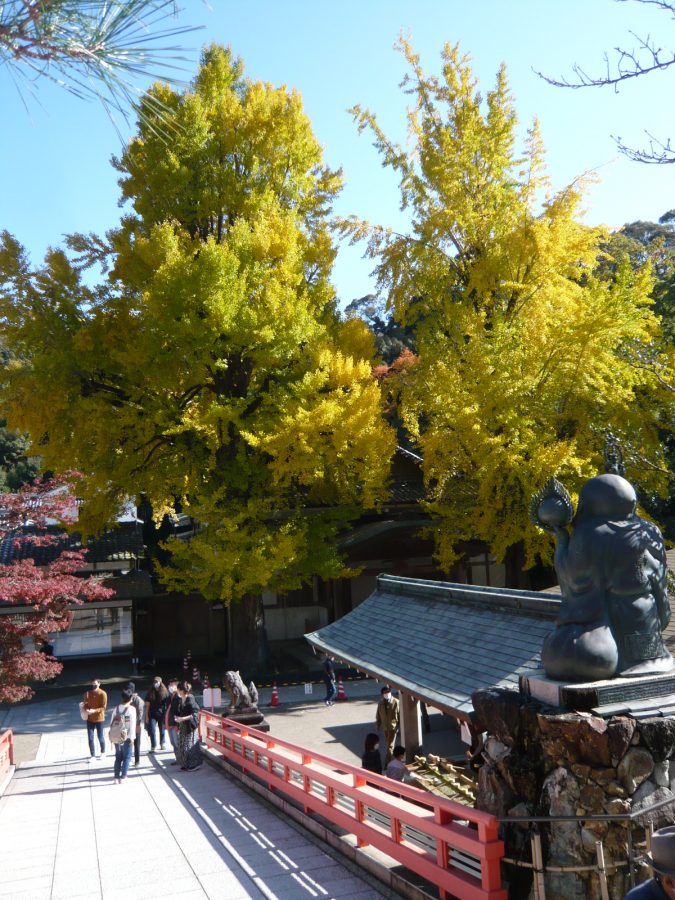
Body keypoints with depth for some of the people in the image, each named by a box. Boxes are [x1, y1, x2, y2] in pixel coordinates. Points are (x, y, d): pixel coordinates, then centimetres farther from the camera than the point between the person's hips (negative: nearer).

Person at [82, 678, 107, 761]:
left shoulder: (102, 694, -12)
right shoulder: (88, 693, 1)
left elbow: (103, 707, -13)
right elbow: (85, 704, 4)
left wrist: (94, 711, -27)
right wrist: (86, 710, -18)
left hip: (99, 718, -3)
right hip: (90, 719, 3)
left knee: (100, 737, 10)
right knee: (90, 738, 0)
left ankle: (102, 752, 32)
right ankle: (92, 755, 9)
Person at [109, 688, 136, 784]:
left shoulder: (116, 708, 2)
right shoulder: (131, 709, -10)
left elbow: (112, 722, 3)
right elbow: (132, 724, -12)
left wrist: (112, 736, 10)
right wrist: (131, 737, -7)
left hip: (116, 736, 4)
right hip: (126, 736, -4)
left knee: (118, 757, 13)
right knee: (127, 757, 7)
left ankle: (117, 777, 12)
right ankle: (123, 777, 5)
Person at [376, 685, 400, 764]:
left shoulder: (396, 702, -13)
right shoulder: (381, 703, -1)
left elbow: (400, 715, -9)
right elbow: (378, 715, 8)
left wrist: (398, 726, -10)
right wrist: (378, 725, 8)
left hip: (393, 726, -5)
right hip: (384, 726, 5)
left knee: (390, 746, -7)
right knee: (388, 744, 19)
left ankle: (387, 763, -6)